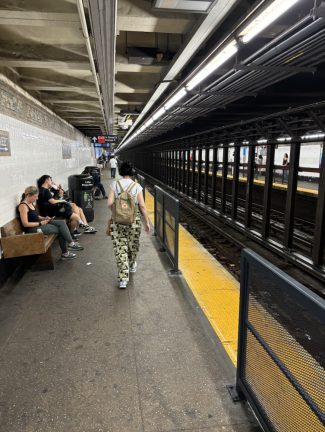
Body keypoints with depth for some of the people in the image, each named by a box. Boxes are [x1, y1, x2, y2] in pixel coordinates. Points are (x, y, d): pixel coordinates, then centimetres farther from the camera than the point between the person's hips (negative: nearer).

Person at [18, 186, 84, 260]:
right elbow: (25, 224, -21)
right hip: (33, 228, -9)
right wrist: (40, 223, -17)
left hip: (38, 223, 9)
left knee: (62, 223, -9)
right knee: (61, 230, -16)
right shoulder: (23, 206, -17)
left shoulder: (31, 203, 12)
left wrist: (44, 218, 5)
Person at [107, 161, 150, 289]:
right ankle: (132, 265, 47)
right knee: (133, 245, 23)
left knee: (120, 248, 3)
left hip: (117, 221, 0)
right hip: (134, 220, 0)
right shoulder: (136, 186, -3)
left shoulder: (115, 185, -1)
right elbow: (142, 206, -6)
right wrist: (147, 222, 2)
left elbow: (109, 203, -7)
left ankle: (123, 279, 0)